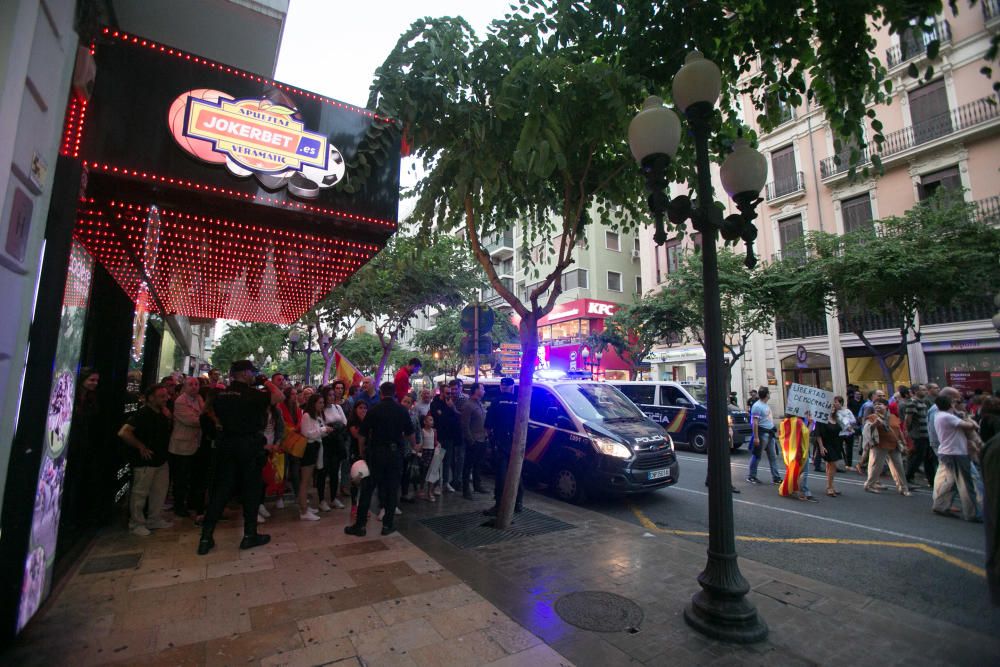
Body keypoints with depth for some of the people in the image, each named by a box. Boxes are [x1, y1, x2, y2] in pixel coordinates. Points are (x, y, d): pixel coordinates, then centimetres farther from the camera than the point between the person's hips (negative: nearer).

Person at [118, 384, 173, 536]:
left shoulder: (162, 413, 7)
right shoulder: (142, 413, -18)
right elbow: (123, 433, -26)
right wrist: (141, 446, -19)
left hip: (161, 460, 8)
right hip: (145, 461, -8)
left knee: (160, 491, 16)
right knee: (140, 492, 5)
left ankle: (154, 520, 30)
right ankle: (136, 523, 20)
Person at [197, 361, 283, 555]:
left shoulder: (220, 394, 5)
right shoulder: (252, 393, -16)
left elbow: (218, 415, 17)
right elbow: (278, 397, -20)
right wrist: (266, 382, -8)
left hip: (227, 444, 6)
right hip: (250, 445, -6)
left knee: (221, 489, 11)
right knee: (251, 489, 5)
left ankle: (206, 537, 14)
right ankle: (250, 535, 14)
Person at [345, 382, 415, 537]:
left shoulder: (373, 410, -4)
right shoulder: (402, 410, -2)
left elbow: (363, 434, -1)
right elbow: (410, 433, 3)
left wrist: (363, 452, 11)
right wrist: (414, 447, 20)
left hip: (375, 452, 0)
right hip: (395, 452, 1)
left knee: (367, 489, 8)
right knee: (392, 489, 9)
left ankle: (360, 525, 12)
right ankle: (387, 525, 14)